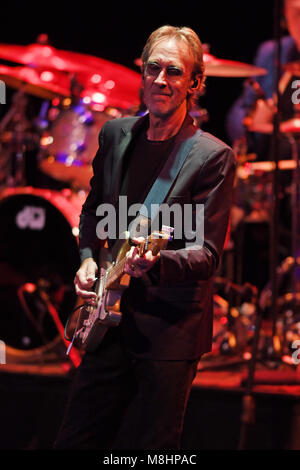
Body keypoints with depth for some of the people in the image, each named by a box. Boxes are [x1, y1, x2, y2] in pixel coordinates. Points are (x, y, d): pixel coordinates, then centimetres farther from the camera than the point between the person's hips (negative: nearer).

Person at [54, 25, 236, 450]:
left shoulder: (214, 156, -11)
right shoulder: (115, 134, 7)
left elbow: (208, 253, -14)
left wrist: (156, 263, -33)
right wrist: (89, 259, 2)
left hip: (170, 331, -5)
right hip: (111, 321, 6)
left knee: (148, 447, 1)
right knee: (75, 440, 9)